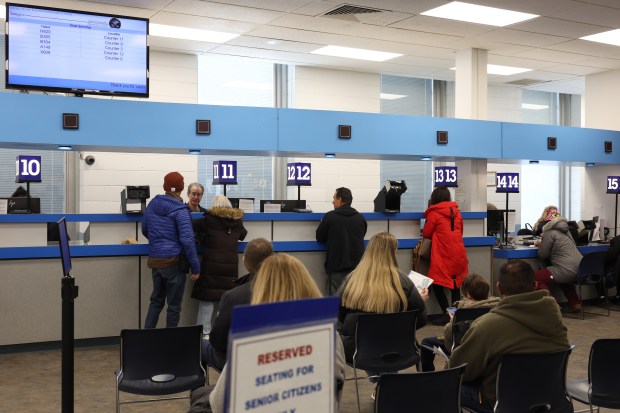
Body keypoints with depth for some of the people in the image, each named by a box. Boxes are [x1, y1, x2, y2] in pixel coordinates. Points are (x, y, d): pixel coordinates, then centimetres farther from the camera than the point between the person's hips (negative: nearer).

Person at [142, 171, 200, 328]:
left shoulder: (152, 204, 6)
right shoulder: (180, 210, -13)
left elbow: (145, 230, 20)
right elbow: (187, 240, -19)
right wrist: (195, 266, -14)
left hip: (156, 260, 6)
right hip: (174, 261, -6)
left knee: (156, 300, 19)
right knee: (174, 305, 5)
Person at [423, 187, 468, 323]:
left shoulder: (434, 213, -6)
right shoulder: (457, 212, 10)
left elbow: (426, 233, 2)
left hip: (443, 256, -6)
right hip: (459, 255, 6)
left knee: (437, 285, 1)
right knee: (455, 284, 14)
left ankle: (447, 314, -6)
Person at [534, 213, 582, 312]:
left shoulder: (550, 233, -6)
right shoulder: (564, 231, 20)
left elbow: (542, 255, -3)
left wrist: (540, 246, 16)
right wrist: (542, 243, 26)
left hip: (568, 271, -9)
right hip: (580, 270, 9)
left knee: (536, 277, -1)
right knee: (562, 278, 38)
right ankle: (575, 303, 29)